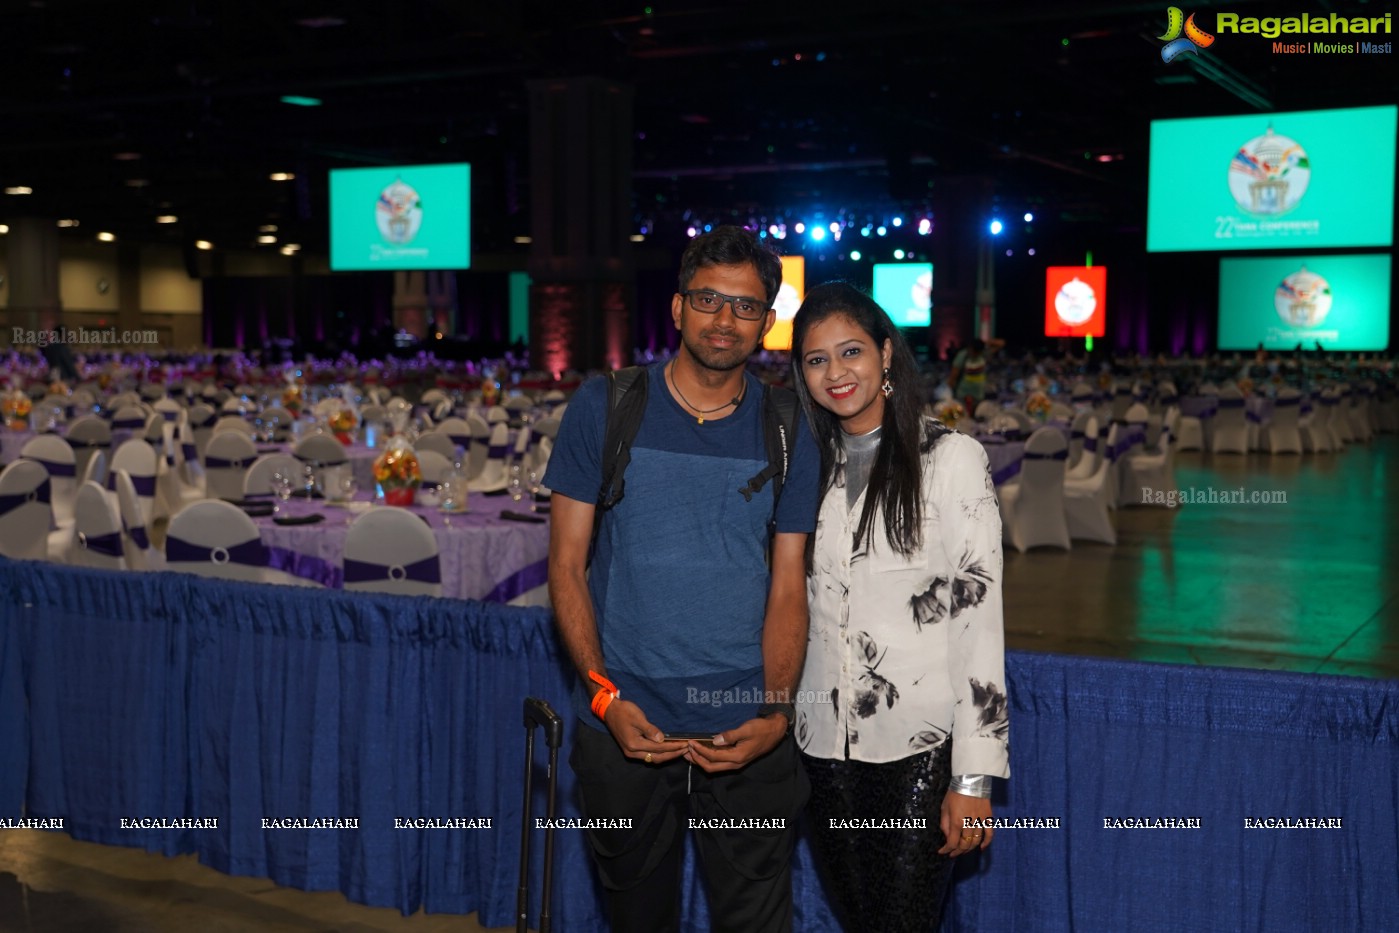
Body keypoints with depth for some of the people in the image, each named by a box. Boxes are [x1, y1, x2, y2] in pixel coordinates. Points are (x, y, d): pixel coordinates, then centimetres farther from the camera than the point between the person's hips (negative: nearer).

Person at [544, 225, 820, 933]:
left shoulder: (787, 434, 2)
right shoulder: (604, 408, -2)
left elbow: (787, 589, 3)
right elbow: (567, 564, -1)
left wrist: (775, 712, -12)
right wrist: (604, 694, -12)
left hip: (747, 736, 0)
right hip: (624, 725, 0)